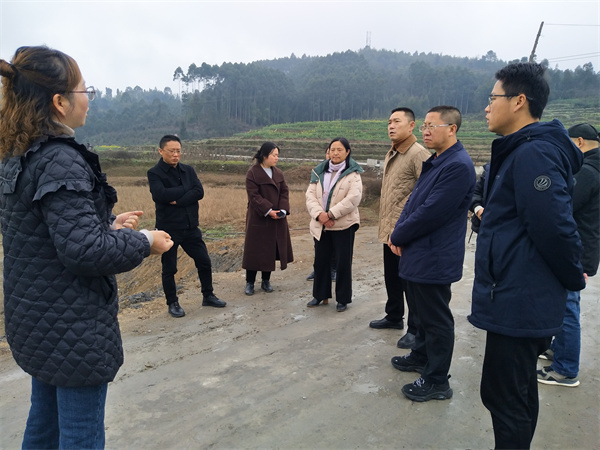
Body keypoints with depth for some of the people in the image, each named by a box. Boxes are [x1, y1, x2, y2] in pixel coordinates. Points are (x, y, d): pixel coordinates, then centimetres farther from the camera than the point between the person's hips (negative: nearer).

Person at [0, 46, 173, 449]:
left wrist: (108, 225, 9)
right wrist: (144, 242, -14)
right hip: (73, 327, -9)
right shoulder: (60, 160, -22)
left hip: (36, 321, 10)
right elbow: (84, 249, -27)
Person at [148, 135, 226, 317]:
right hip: (168, 228, -4)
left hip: (191, 226, 5)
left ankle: (208, 296, 28)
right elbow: (161, 195, -24)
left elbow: (199, 192, -6)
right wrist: (186, 189, -13)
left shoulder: (188, 170, 7)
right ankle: (172, 303, 25)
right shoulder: (154, 173, -7)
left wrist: (178, 200, -19)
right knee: (169, 268, 7)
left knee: (204, 262, 10)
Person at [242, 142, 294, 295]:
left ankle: (266, 281, 23)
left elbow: (284, 192, 4)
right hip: (258, 218, -5)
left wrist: (283, 210, -12)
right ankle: (250, 282, 14)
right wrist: (268, 211, -20)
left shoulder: (278, 173, 7)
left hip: (277, 219, 5)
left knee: (271, 249, 10)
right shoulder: (252, 173, -10)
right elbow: (254, 196, -15)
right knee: (254, 250, 2)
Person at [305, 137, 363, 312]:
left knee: (343, 263, 3)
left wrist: (331, 214, -21)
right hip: (320, 225, 5)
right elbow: (310, 195, 1)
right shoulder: (319, 172, 9)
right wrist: (319, 214, -17)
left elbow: (354, 198, -17)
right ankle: (320, 295, 28)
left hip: (344, 225, -4)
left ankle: (343, 299, 17)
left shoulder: (353, 173, -4)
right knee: (320, 261, 13)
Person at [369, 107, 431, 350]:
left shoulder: (419, 154, -14)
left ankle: (415, 329, 17)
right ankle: (394, 317, 37)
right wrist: (384, 223, 17)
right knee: (391, 276, 20)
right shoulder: (391, 154, 15)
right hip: (389, 230, 9)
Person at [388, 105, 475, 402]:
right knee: (421, 311, 24)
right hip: (417, 254, 10)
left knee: (436, 320, 4)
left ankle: (436, 381, 18)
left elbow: (431, 213, -24)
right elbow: (413, 201, 13)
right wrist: (399, 235, -1)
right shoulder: (434, 162, 12)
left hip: (434, 260, -10)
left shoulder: (458, 166, -21)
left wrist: (398, 236, -11)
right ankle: (421, 356, 43)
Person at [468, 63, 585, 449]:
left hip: (519, 302, -10)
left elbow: (555, 226, -24)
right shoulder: (521, 150, 13)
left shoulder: (534, 153, -19)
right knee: (518, 392, 22)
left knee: (504, 396, 2)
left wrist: (574, 278, -9)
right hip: (520, 300, 10)